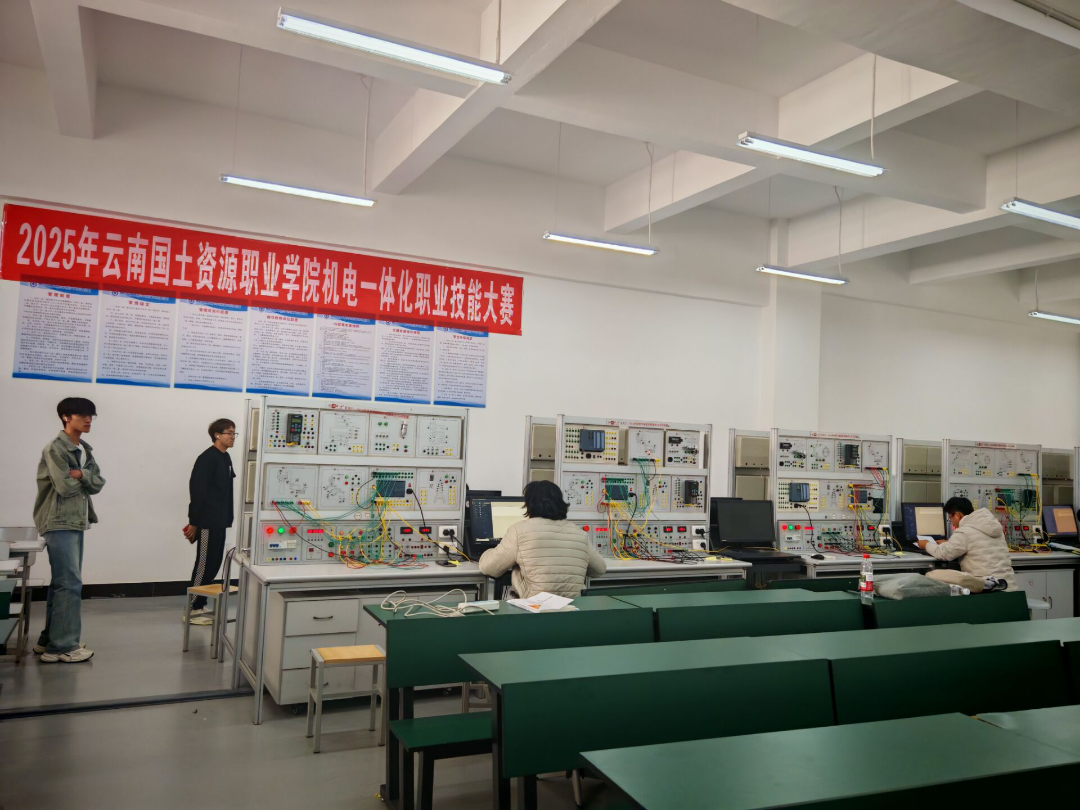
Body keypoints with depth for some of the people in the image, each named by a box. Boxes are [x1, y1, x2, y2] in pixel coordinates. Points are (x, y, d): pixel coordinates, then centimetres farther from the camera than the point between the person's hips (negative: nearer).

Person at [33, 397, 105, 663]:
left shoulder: (85, 450, 14)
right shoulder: (55, 449, -11)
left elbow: (98, 484, 5)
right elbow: (65, 487, -18)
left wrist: (81, 475, -14)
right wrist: (85, 478, 0)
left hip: (76, 522, 9)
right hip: (59, 523, -9)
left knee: (62, 582, 13)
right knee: (70, 583, -10)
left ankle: (49, 639, 23)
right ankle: (62, 646, -6)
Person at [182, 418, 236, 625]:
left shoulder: (225, 458, 13)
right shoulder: (207, 458, -15)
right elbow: (197, 490, -17)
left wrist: (226, 518, 12)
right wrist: (193, 522, -17)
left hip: (219, 521, 9)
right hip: (207, 521, -9)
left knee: (213, 564, 13)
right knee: (204, 564, -2)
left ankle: (199, 605, 23)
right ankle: (193, 609, 7)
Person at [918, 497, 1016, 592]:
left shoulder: (965, 532, -9)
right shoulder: (993, 525, 17)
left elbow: (943, 553, 0)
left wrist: (927, 544, 20)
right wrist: (948, 544, 35)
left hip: (985, 585, -9)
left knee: (931, 576, -21)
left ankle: (984, 583, -24)